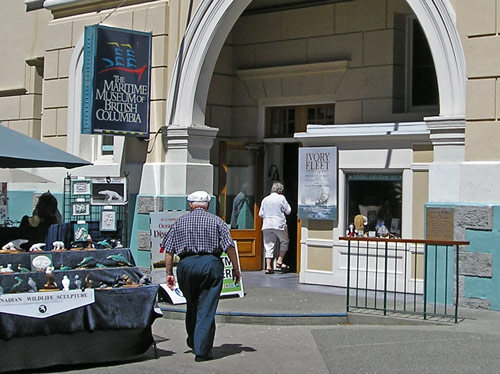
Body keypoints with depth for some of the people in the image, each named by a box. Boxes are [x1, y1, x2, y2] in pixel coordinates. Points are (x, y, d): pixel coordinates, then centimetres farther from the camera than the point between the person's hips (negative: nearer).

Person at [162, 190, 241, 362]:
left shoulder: (180, 221, 11)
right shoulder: (216, 221, 5)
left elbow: (168, 250, 7)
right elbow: (229, 246, -2)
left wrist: (169, 273, 10)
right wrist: (236, 269, 4)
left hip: (186, 265, 2)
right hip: (211, 264, -2)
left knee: (191, 305, 20)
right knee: (206, 309, 0)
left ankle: (193, 341, 36)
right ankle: (202, 351, -2)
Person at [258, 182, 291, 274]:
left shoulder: (265, 199, 9)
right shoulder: (281, 198, -3)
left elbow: (260, 214, 10)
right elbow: (288, 211, 1)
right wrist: (287, 205, 20)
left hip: (267, 225, 4)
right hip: (279, 224, -4)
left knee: (268, 245, 5)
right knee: (284, 242, 13)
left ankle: (268, 267, -1)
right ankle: (279, 261, 4)